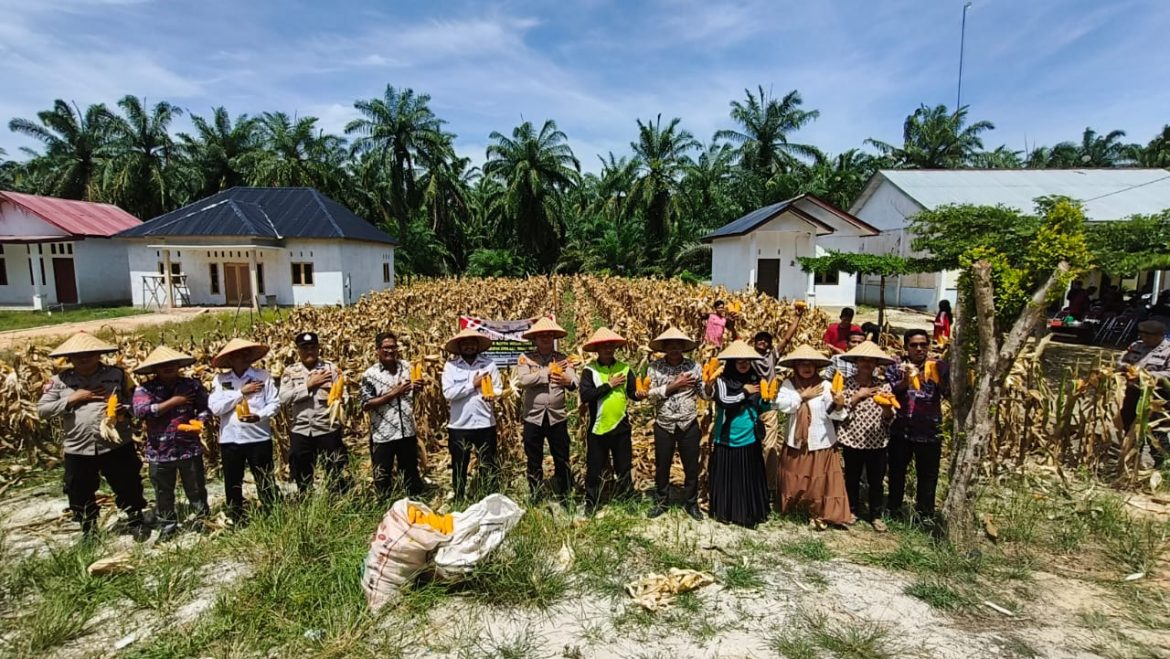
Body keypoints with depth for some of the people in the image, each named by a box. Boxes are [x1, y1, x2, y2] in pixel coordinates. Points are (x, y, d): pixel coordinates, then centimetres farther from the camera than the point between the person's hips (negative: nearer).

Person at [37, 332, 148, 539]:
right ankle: (88, 531, 35)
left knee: (128, 487, 9)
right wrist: (72, 399, -14)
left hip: (117, 445, -1)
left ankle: (136, 522, 29)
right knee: (81, 494, 15)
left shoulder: (117, 374, 0)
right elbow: (42, 410, -2)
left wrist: (124, 408, -17)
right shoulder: (59, 381, 1)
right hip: (77, 449, 1)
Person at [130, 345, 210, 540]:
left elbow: (206, 408, 3)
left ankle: (204, 521, 27)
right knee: (163, 493, 14)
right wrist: (174, 401, -17)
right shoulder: (144, 389, -2)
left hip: (190, 448, 0)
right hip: (159, 451, 0)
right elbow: (140, 411, -19)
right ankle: (167, 526, 32)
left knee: (196, 489, 11)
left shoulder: (192, 385, 1)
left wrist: (199, 422, -17)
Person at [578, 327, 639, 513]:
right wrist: (608, 385, -17)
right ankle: (590, 503, 27)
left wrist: (640, 393, -24)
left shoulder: (624, 368, 2)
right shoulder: (590, 370, -7)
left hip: (621, 426, 2)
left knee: (624, 467, 13)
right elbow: (585, 396, -19)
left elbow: (633, 393, -1)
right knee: (594, 469, 10)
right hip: (598, 427, -2)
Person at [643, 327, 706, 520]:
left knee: (691, 467, 11)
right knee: (662, 466, 13)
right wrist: (673, 386, -18)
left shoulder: (693, 366, -3)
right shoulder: (655, 367, -4)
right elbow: (651, 394, -11)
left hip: (689, 425, 0)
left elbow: (705, 394, -3)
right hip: (664, 425, 0)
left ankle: (691, 503, 31)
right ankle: (661, 502, 32)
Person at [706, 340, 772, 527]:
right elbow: (723, 400, -21)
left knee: (749, 478, 9)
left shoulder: (755, 380, 6)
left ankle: (749, 513, 21)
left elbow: (760, 408, 10)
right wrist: (745, 392, -12)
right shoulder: (723, 380, -7)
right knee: (727, 477, 7)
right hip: (728, 438, -3)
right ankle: (726, 512, 21)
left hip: (750, 439, 3)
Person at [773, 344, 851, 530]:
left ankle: (819, 513, 21)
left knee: (820, 480, 5)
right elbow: (782, 405, -17)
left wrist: (839, 405, -35)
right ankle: (791, 505, 36)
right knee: (794, 478, 15)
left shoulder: (825, 385, -8)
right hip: (796, 441, 2)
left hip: (820, 442, -1)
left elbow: (833, 414, -14)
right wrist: (803, 396, -16)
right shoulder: (788, 384, -3)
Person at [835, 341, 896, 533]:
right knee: (852, 478, 14)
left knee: (876, 480, 11)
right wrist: (857, 396, -18)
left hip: (877, 441, 1)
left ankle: (876, 515, 28)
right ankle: (853, 510, 32)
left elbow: (889, 418, -1)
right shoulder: (846, 383, -5)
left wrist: (887, 408, -22)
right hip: (852, 440, -1)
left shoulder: (883, 385, 0)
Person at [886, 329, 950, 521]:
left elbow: (949, 394, -11)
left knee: (928, 476, 8)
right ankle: (893, 512, 26)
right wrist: (905, 381, -25)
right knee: (897, 473, 12)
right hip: (900, 431, 1)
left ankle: (925, 517, 21)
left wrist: (939, 378, -30)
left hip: (930, 432, 0)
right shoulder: (895, 367, 2)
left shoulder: (938, 367, 1)